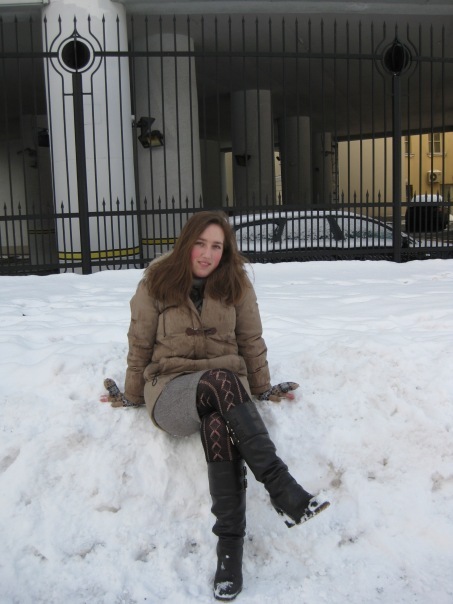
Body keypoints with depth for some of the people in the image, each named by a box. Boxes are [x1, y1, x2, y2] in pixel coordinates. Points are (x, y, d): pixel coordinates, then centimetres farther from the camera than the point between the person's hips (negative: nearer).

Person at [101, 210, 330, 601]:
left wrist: (262, 389, 10)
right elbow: (140, 345, 8)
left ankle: (231, 547, -35)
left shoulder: (236, 283, 6)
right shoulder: (156, 283, 2)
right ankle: (283, 490, -43)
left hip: (226, 386, 2)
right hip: (171, 389, -1)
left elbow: (251, 341, 12)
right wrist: (132, 396, 13)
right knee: (220, 381, -38)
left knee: (218, 426, -37)